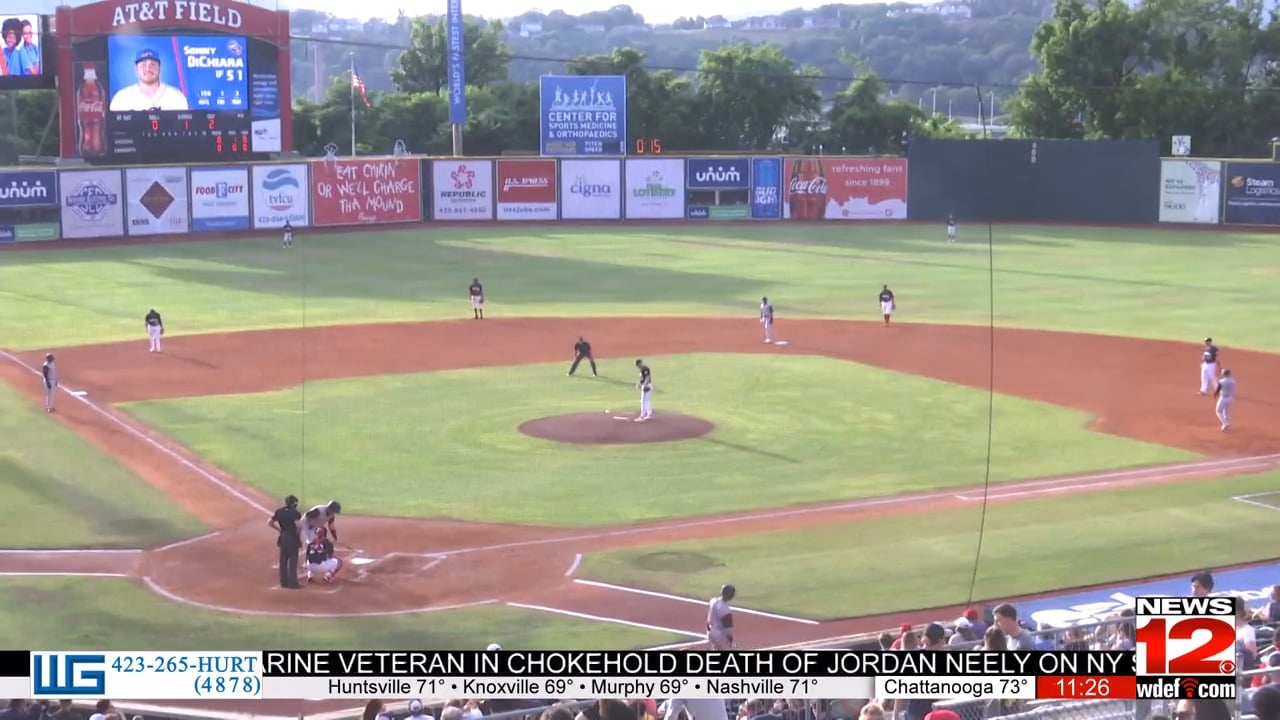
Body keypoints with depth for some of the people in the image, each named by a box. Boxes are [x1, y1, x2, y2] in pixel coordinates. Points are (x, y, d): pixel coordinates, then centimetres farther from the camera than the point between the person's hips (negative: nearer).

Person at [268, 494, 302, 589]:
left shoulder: (279, 512, 4)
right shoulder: (295, 513, -13)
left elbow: (270, 522, 7)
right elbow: (298, 524, -27)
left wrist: (279, 529, 13)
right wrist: (299, 535, -12)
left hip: (283, 537, 6)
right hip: (292, 538, -6)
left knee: (283, 560, 14)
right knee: (293, 561, -1)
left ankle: (284, 582, 19)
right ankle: (292, 583, 1)